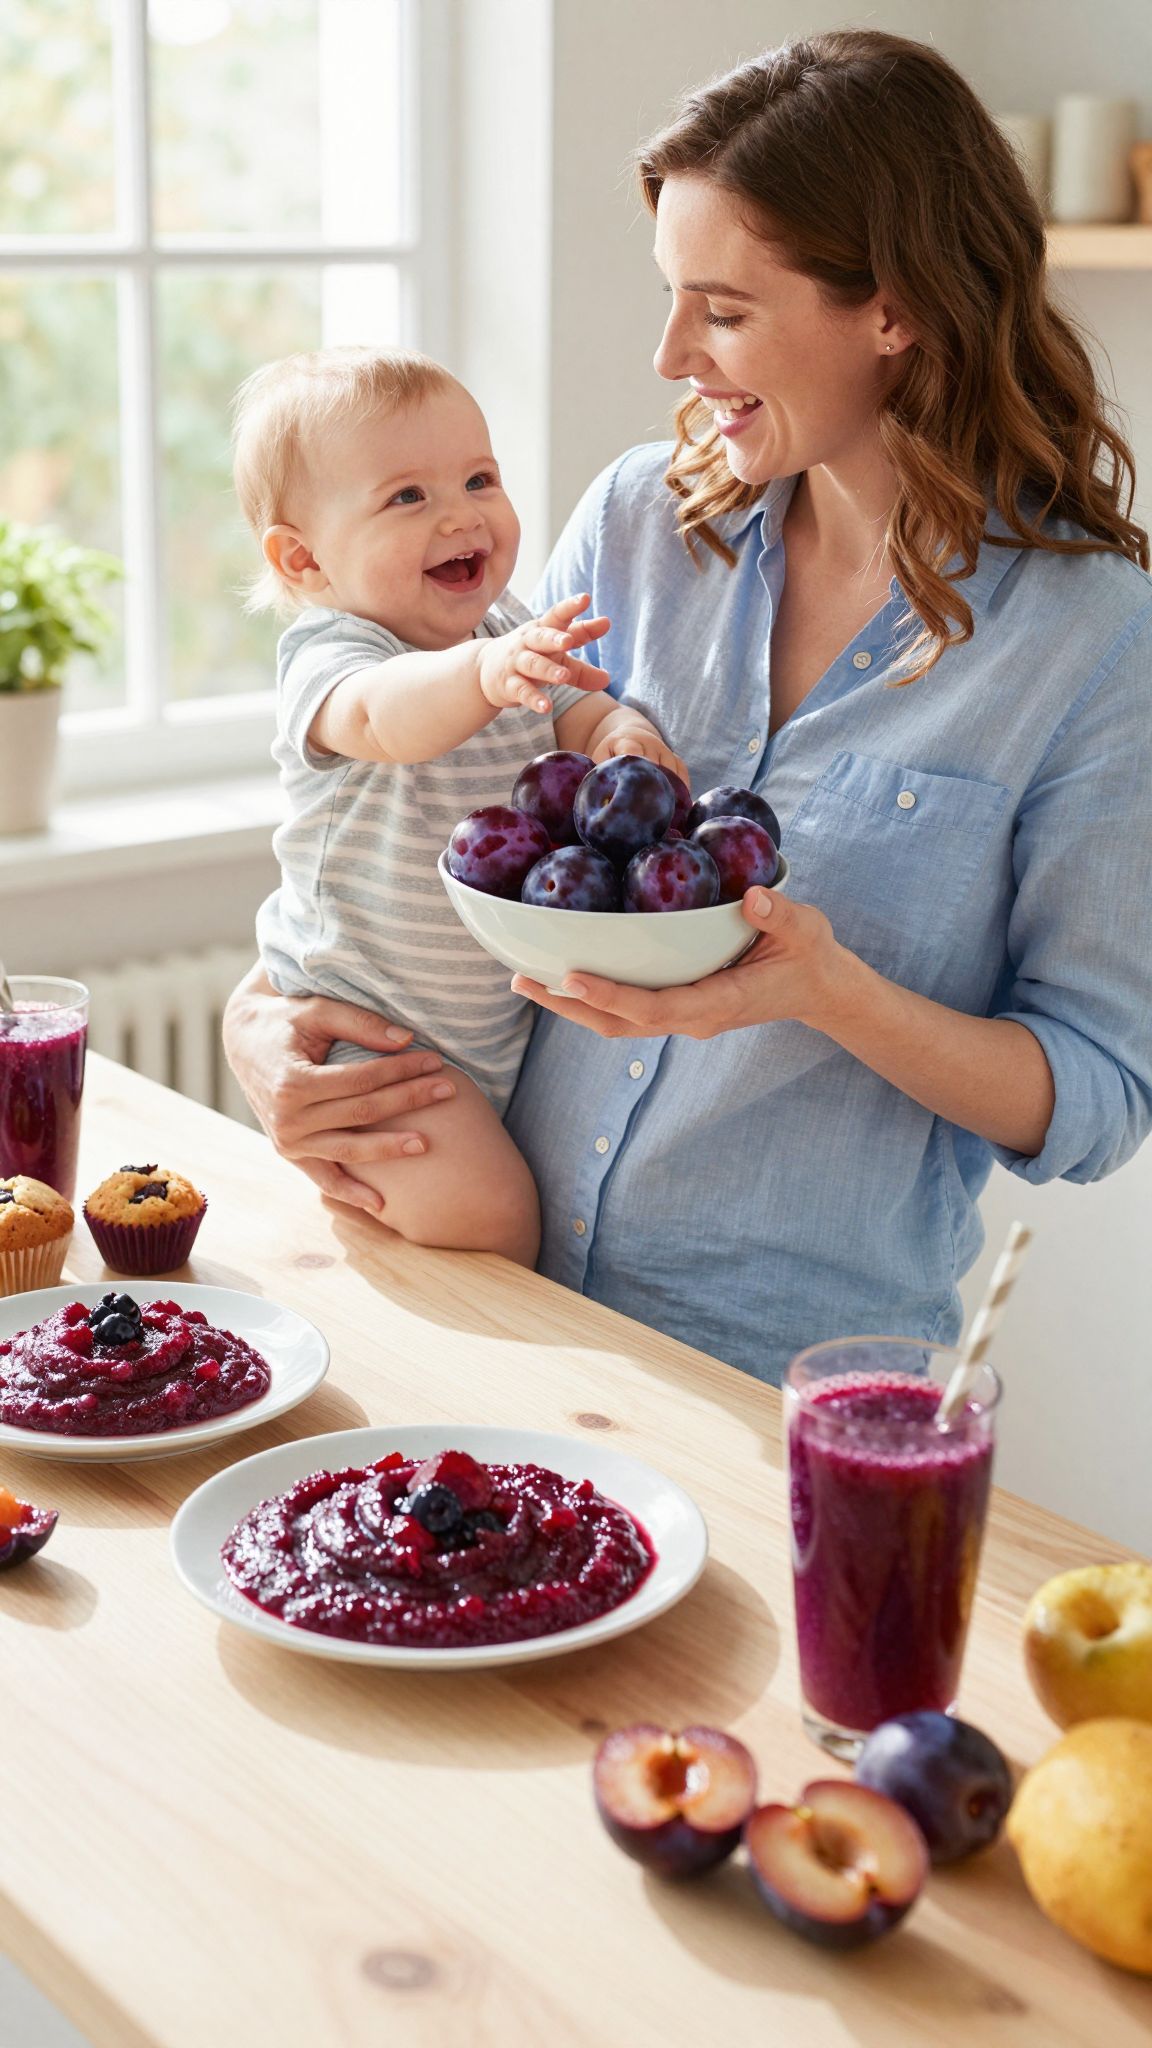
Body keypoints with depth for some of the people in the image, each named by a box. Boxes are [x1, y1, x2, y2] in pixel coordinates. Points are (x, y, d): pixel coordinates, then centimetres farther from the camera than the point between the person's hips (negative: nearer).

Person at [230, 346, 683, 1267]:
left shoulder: (514, 631, 0)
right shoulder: (326, 656, -23)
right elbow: (383, 714, -46)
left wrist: (623, 734, -22)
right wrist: (483, 673, -68)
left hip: (512, 1009, 7)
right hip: (372, 1019, -7)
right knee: (482, 1211, -17)